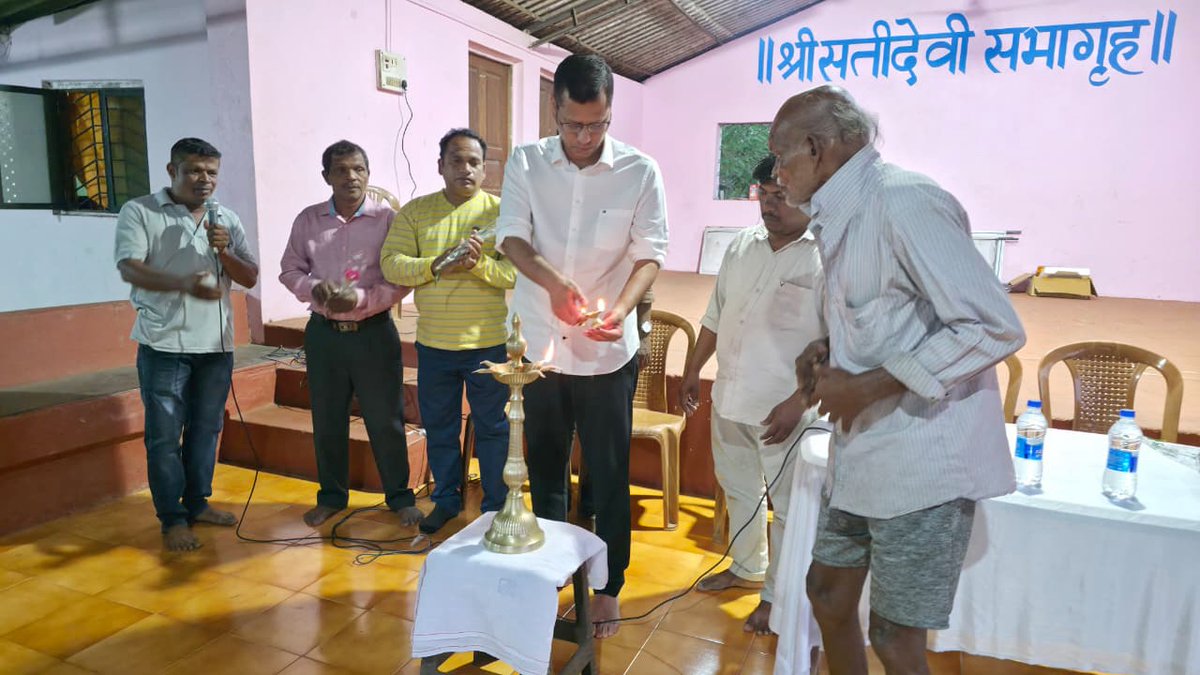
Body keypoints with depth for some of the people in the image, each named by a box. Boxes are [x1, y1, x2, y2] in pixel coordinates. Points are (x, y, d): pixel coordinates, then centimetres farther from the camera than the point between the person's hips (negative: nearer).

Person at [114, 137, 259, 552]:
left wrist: (223, 251, -11)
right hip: (165, 345, -4)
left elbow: (250, 278, 8)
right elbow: (130, 269, -13)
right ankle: (172, 519, 12)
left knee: (206, 429, 12)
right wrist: (184, 283, -30)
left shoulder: (227, 220, 11)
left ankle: (197, 504, 26)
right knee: (165, 434, 1)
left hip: (216, 345, 4)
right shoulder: (139, 212, -1)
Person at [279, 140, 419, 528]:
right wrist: (314, 289, -11)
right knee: (327, 420, 12)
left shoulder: (387, 219, -5)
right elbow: (290, 270, 9)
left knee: (385, 419, 4)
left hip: (373, 332, -3)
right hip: (323, 332, 3)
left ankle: (399, 497, 20)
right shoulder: (308, 220, 4)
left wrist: (361, 299, -20)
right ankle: (332, 496, 30)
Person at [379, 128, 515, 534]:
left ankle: (496, 505, 26)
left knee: (492, 428, 9)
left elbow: (517, 271, -11)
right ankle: (446, 498, 35)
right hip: (433, 344, 3)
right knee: (438, 427, 16)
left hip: (488, 343, -2)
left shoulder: (500, 212, -3)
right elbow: (392, 264, -5)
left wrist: (478, 265, -28)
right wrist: (437, 265, -20)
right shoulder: (415, 212, 4)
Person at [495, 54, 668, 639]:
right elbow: (511, 238, -7)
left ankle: (608, 585, 28)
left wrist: (620, 309, -28)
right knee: (544, 467, 18)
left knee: (608, 477, 8)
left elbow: (650, 256, -8)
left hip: (607, 353, -2)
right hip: (538, 346, 3)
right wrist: (553, 283, -27)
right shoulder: (526, 163, -1)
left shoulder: (640, 172, -7)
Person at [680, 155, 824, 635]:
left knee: (787, 506, 9)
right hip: (729, 398, 7)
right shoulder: (742, 245, 6)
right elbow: (715, 315, 15)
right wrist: (692, 371, 15)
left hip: (785, 410, -6)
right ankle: (746, 567, 45)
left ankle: (776, 596, 28)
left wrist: (798, 403, -21)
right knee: (739, 491, 23)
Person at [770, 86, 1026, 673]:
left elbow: (994, 328, -22)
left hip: (923, 460, -9)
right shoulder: (840, 217, 10)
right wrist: (827, 350, 3)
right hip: (861, 451, 9)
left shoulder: (903, 202, -19)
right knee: (828, 594, 19)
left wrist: (869, 385, -20)